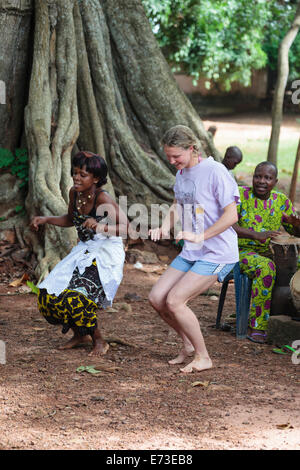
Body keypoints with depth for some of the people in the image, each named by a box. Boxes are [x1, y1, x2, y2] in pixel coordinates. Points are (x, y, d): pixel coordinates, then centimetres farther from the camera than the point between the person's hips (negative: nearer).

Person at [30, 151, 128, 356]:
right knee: (50, 293, 0)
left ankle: (99, 341, 0)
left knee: (75, 296, -22)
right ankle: (80, 334, 21)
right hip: (84, 251, 8)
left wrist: (102, 228, -43)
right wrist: (45, 220, 6)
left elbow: (126, 227, -27)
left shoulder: (102, 198, -22)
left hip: (107, 254, -8)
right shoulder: (74, 193, 0)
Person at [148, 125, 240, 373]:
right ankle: (189, 345, 21)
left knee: (174, 301, -16)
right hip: (191, 253, 8)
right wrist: (164, 228, 3)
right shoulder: (182, 172, 8)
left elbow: (231, 215, -19)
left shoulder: (215, 171, -17)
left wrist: (200, 236, -25)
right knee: (157, 299, 1)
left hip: (217, 255, -8)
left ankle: (203, 357, 0)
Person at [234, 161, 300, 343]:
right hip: (240, 251, -5)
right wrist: (256, 235, -29)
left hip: (268, 253, 5)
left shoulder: (281, 201, 10)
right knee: (266, 267, -36)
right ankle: (257, 327, -32)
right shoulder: (240, 195, -4)